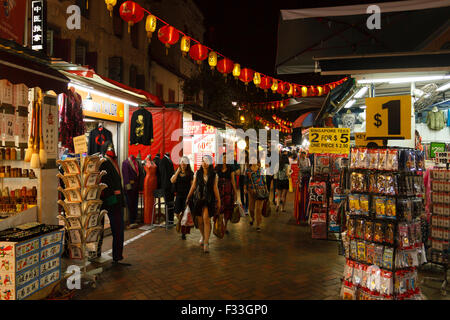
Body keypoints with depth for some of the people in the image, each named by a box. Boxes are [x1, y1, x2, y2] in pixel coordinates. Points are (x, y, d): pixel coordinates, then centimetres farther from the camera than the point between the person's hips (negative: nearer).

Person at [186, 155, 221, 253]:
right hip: (198, 198, 2)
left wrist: (218, 202, 2)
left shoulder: (214, 175, 1)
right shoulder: (197, 173, 5)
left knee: (206, 219, -16)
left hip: (209, 200, -2)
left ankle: (206, 243, -11)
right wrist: (188, 197, 14)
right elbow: (193, 186, 11)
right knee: (200, 221, 7)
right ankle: (203, 237, 35)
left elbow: (215, 188, 3)